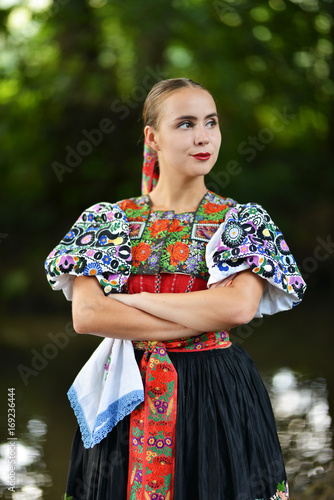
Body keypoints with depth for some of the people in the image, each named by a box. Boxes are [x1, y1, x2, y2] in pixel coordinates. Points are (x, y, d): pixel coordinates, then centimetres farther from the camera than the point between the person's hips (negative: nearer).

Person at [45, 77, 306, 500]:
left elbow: (239, 306, -16)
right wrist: (202, 318, -14)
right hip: (128, 394, 1)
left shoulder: (241, 220, 1)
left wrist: (130, 299, -12)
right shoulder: (109, 220, 3)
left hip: (218, 397, -1)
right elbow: (85, 315, -10)